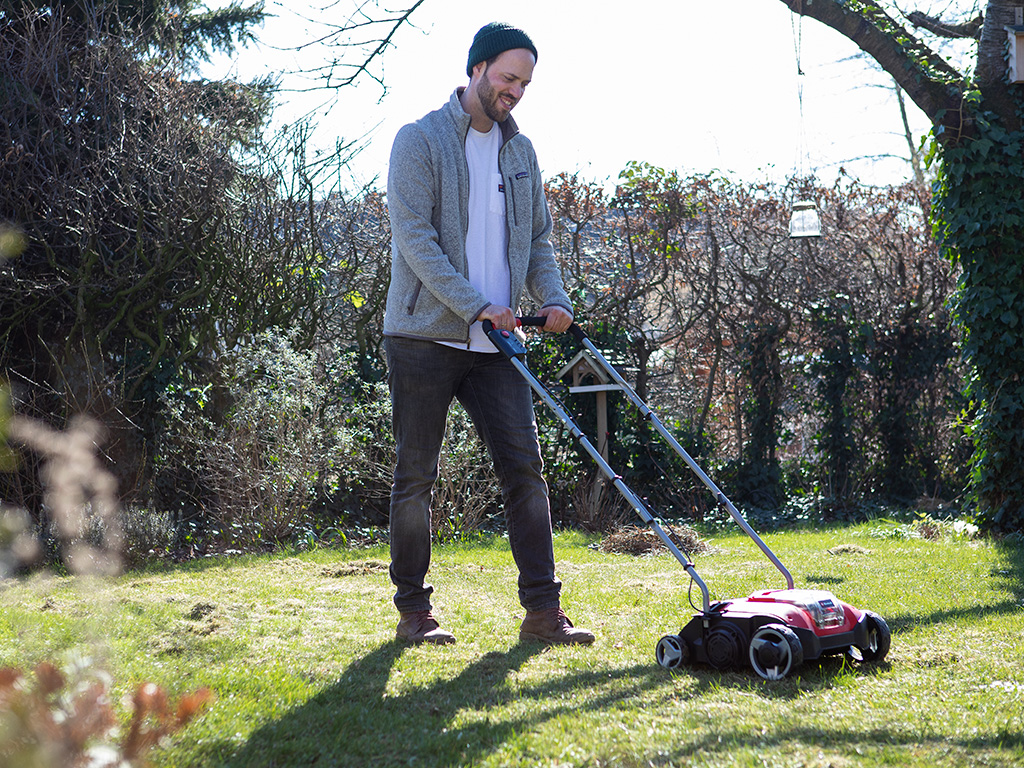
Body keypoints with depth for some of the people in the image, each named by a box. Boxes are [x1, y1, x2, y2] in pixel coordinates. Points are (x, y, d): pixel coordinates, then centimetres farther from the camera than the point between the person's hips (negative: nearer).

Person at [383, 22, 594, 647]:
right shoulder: (420, 140, -4)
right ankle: (414, 611, 12)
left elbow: (538, 238, 18)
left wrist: (554, 298, -1)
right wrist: (476, 304, -21)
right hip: (425, 336, -5)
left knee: (525, 467, -2)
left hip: (495, 341, 5)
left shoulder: (521, 151, 14)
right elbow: (414, 236, -13)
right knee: (416, 477, 2)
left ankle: (543, 610, 0)